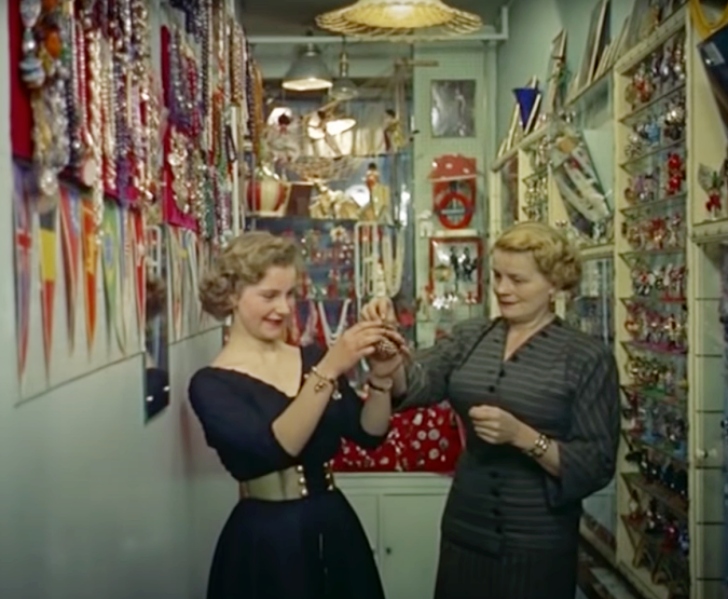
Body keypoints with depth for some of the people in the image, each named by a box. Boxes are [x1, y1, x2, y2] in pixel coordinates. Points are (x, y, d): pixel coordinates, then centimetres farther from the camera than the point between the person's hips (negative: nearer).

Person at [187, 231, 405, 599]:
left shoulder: (311, 358, 3)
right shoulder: (211, 384, -9)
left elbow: (370, 434, -2)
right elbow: (274, 447, -24)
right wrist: (329, 371, -30)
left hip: (336, 526, 5)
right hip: (265, 538, -4)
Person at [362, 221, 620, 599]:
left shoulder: (588, 358, -8)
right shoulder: (469, 337, 3)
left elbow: (596, 466, -11)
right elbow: (414, 383, -13)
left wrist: (522, 437, -24)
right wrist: (387, 361, -33)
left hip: (538, 548, -3)